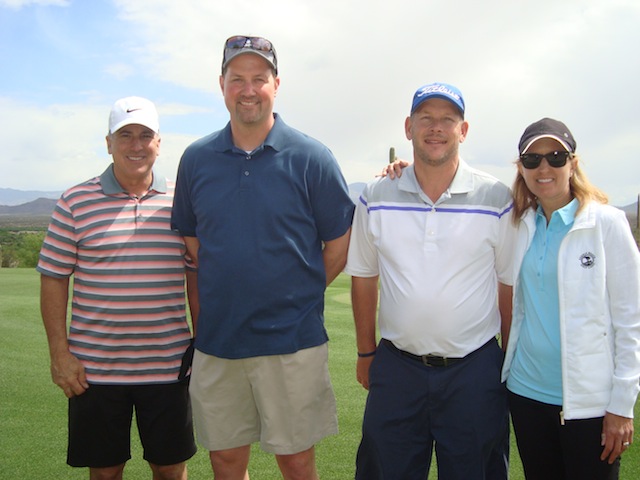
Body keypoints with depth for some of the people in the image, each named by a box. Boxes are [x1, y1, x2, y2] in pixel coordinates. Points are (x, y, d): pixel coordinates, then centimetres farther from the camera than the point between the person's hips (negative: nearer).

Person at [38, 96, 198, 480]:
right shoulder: (75, 203, -2)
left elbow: (197, 279, 8)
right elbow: (53, 280, 0)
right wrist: (60, 354, -5)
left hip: (168, 366, 1)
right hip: (94, 369, -1)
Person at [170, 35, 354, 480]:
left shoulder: (311, 157, -6)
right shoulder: (197, 158, 4)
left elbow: (340, 244, 0)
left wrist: (298, 296, 3)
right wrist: (225, 293, 10)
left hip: (292, 340, -3)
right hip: (216, 339, 3)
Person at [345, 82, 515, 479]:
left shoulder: (497, 199, -4)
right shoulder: (375, 198, 1)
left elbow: (510, 286, 2)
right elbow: (364, 278, 9)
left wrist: (514, 363, 4)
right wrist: (366, 352, 11)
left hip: (475, 371, -1)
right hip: (396, 368, 2)